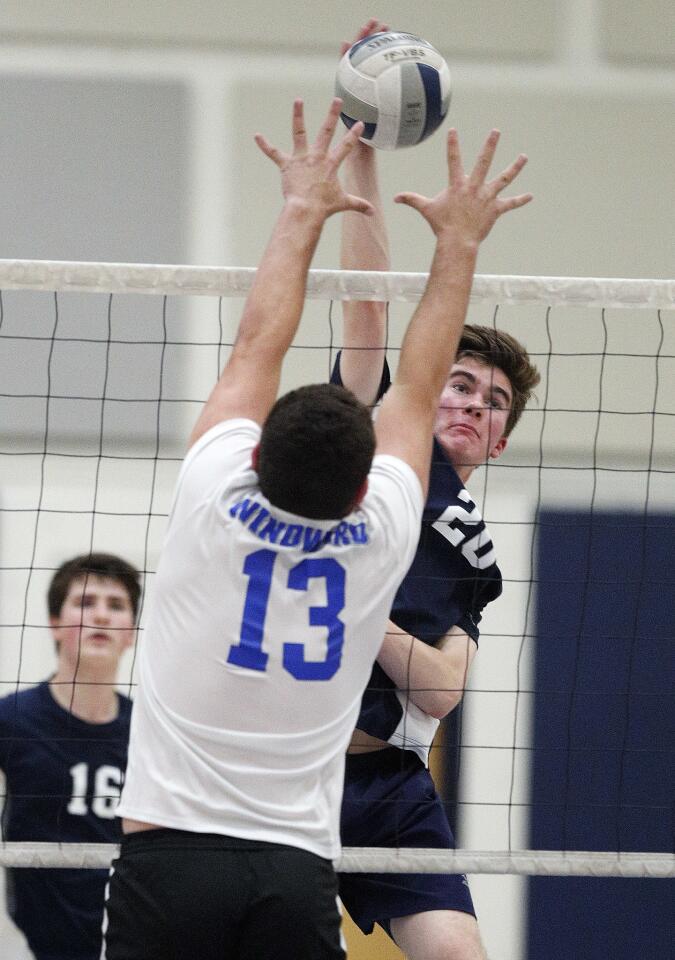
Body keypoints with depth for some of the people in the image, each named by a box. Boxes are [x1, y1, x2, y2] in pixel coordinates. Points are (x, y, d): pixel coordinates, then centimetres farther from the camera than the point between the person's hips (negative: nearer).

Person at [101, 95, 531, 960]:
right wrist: (459, 242, 31)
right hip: (298, 871, 1)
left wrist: (303, 212, 26)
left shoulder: (215, 502, -1)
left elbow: (257, 347, 14)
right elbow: (418, 383, 18)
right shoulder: (381, 537, 3)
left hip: (169, 853, -1)